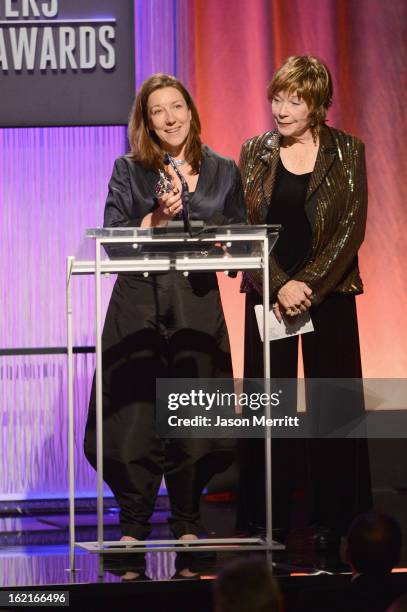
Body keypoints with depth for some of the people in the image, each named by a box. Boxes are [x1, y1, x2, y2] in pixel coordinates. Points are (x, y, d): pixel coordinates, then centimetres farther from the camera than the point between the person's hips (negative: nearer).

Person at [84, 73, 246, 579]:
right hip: (139, 306, -1)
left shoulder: (223, 173, 11)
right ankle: (133, 532, 1)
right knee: (135, 421, -6)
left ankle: (187, 528, 11)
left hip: (198, 308, 1)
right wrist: (157, 218, -13)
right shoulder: (129, 171, 6)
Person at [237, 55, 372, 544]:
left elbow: (352, 227, -4)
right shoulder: (255, 153, 5)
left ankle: (332, 517, 6)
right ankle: (266, 517, 6)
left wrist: (309, 284, -13)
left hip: (329, 293, -1)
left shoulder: (346, 152, 1)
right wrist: (279, 287, -12)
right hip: (268, 294, 1)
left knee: (330, 402, 0)